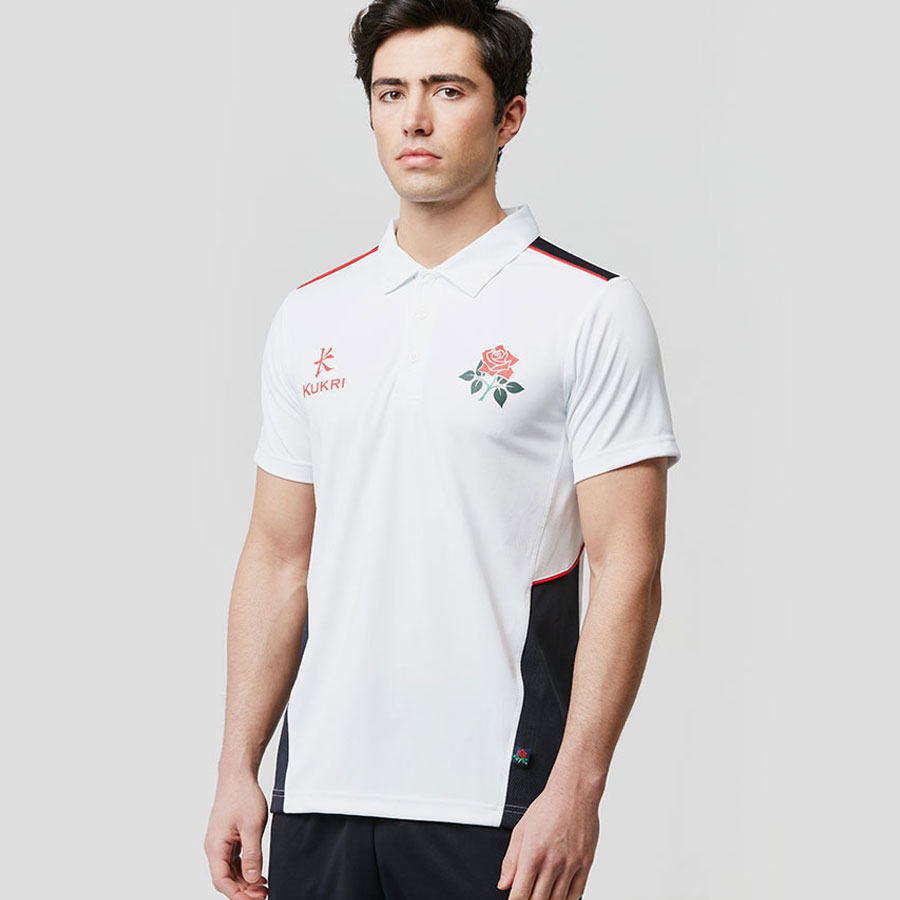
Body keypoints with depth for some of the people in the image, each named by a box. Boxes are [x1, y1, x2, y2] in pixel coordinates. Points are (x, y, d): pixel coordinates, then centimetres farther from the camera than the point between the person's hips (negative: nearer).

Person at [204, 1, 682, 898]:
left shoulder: (591, 311, -5)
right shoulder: (310, 317, 10)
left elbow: (625, 569, -9)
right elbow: (278, 559, 12)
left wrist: (575, 789, -16)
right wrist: (238, 768, 7)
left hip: (494, 800, -4)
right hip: (320, 789, 4)